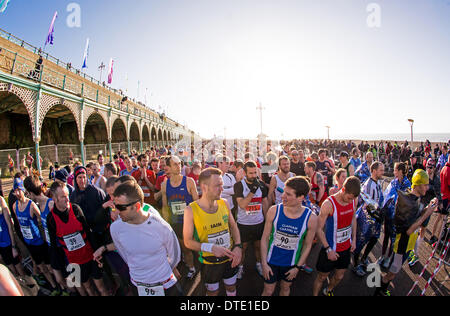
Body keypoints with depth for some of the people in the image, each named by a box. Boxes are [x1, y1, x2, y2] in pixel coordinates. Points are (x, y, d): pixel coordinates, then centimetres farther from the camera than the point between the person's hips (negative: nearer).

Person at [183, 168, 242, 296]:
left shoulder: (224, 203, -10)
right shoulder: (191, 210, -23)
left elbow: (233, 226, 4)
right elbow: (188, 242, -16)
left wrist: (238, 246, -11)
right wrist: (211, 247, -27)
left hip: (230, 258, 4)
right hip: (210, 262, -4)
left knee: (231, 288, 27)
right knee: (212, 292, 20)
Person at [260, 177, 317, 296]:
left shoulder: (311, 218, -21)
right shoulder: (274, 211, -21)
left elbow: (308, 245, -6)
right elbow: (265, 238, -10)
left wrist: (298, 267, -2)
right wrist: (264, 263, -8)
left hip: (291, 263, 1)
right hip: (271, 261, 0)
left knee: (285, 288, 24)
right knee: (268, 291, 15)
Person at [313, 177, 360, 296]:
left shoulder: (353, 200, -7)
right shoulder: (329, 204, -26)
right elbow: (319, 229, -21)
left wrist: (354, 239, 9)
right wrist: (328, 249, -20)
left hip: (346, 247, 6)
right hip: (331, 248, -5)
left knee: (340, 276, 21)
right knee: (322, 276, 9)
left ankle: (328, 291, 48)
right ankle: (314, 294, 33)